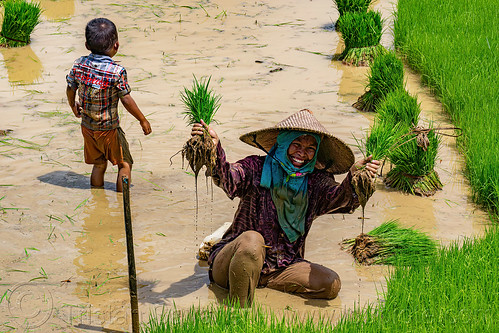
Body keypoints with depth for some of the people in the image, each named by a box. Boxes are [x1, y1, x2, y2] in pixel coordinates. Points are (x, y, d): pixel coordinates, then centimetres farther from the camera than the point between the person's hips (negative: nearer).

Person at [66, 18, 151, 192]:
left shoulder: (79, 65, -8)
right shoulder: (117, 71, -23)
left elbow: (70, 89, 4)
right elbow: (126, 100, -18)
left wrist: (74, 108, 26)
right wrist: (143, 120, -3)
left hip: (87, 126, 5)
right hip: (109, 129, -5)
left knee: (98, 165, 21)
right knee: (125, 164, 13)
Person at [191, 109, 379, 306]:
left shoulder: (316, 182, 2)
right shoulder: (256, 168, -6)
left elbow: (339, 198, -18)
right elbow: (228, 180, -26)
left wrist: (354, 177, -42)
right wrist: (215, 149, -47)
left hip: (282, 266, 4)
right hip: (230, 265, -4)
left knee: (331, 284, -14)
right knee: (251, 239, -36)